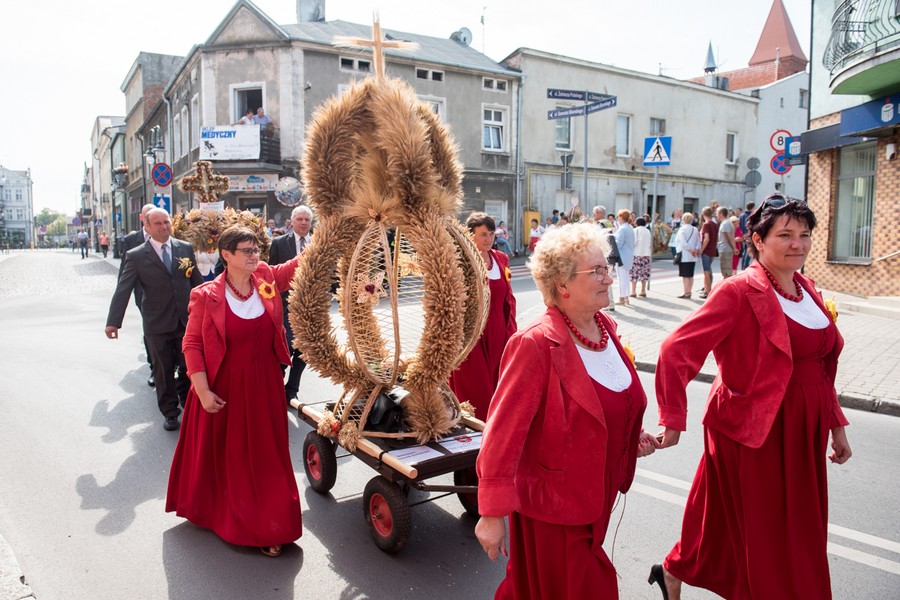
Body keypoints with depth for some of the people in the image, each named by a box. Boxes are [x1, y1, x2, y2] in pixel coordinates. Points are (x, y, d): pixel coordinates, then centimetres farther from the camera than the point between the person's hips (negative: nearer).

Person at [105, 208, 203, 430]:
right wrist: (113, 322, -16)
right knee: (163, 370, 9)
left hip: (187, 320, 2)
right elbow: (122, 290, -9)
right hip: (157, 325, -2)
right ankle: (170, 412, 25)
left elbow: (197, 281, 8)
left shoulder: (186, 248, 3)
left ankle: (187, 401, 36)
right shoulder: (136, 256, -5)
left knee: (189, 366, 12)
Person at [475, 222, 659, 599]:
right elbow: (503, 433, -23)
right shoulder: (536, 345, -24)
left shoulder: (607, 329, 1)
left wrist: (633, 436, 1)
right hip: (551, 509, -7)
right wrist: (492, 514, -20)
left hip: (595, 498, 7)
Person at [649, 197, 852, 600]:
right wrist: (673, 421, -22)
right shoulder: (739, 291, -16)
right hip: (753, 430, -8)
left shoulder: (807, 290, 8)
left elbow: (821, 366, 16)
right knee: (765, 531, 4)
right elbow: (676, 351, -21)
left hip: (801, 430, 8)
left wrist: (835, 424, 15)